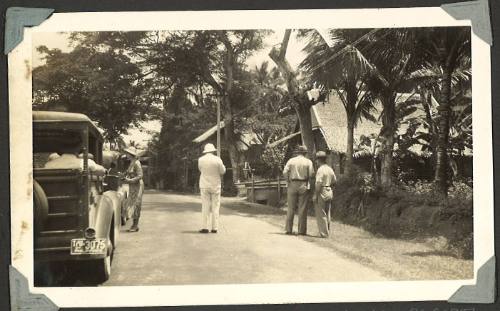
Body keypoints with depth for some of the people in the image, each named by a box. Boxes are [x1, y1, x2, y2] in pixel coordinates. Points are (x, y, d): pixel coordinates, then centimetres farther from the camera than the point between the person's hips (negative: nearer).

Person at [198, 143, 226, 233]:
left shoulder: (201, 160, -4)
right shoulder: (217, 160, -9)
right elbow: (223, 171, 0)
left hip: (204, 186, 1)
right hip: (215, 185, -1)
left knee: (205, 207, 3)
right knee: (215, 207, 5)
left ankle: (204, 227, -2)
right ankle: (214, 228, 3)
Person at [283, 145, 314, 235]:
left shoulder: (291, 161, 3)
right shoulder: (308, 162, 1)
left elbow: (285, 172, -7)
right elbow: (311, 174, -6)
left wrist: (288, 181, 5)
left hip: (292, 185, 1)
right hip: (303, 186, -1)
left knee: (291, 208, 6)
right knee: (302, 209, 2)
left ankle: (288, 229, 5)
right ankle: (302, 230, 1)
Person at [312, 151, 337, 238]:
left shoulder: (320, 170, -16)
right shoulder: (330, 169, 9)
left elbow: (318, 183, -21)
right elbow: (334, 181, 17)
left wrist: (315, 195, -18)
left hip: (322, 193, -8)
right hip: (329, 192, 8)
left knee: (321, 214, -3)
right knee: (327, 214, 15)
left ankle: (324, 233, -3)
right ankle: (327, 232, 21)